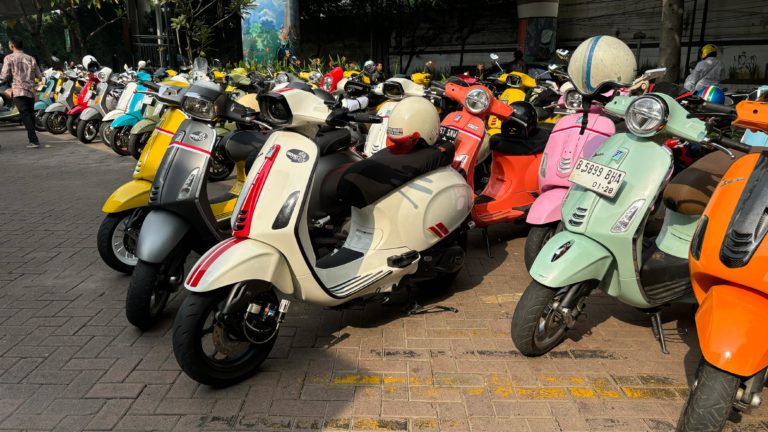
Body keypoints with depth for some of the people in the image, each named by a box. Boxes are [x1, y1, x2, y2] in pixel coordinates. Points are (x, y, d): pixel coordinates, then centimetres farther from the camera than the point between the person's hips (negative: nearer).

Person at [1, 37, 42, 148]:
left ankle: (34, 140, -18)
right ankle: (33, 138, 19)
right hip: (31, 91, 4)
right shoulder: (30, 58, 9)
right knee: (30, 115, 14)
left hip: (19, 91, -4)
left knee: (25, 115, -9)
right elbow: (39, 75, 8)